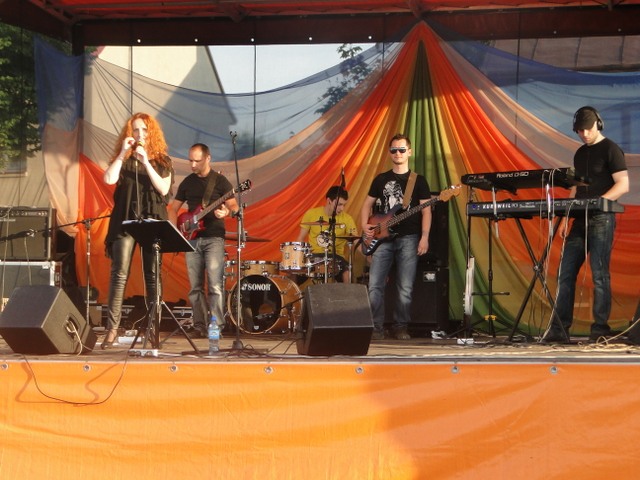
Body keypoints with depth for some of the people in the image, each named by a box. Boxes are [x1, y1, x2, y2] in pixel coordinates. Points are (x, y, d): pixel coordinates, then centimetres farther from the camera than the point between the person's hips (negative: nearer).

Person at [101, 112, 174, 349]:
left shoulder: (163, 161, 11)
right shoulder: (123, 159, 12)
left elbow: (164, 189, -5)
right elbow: (109, 179, -6)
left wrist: (146, 162, -9)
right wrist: (123, 153, -7)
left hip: (153, 221, 0)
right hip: (126, 220, 0)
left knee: (153, 275, -1)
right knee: (119, 273, -10)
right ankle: (112, 328, -11)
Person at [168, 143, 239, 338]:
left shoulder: (220, 181, 1)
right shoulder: (187, 182, 14)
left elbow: (234, 207, 0)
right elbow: (174, 208, 18)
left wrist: (227, 212, -23)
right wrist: (175, 229, 2)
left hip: (213, 237, -4)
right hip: (191, 239, 5)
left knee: (215, 285, -12)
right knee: (195, 286, 4)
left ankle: (217, 326, -10)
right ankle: (200, 326, 9)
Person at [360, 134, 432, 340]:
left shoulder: (419, 180, 6)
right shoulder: (381, 179, 14)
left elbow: (426, 210, 1)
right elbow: (367, 204, 19)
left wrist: (424, 237, -10)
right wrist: (365, 226, 1)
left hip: (408, 238, -2)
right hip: (383, 238, 2)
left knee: (405, 288, -2)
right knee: (374, 286, -6)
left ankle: (401, 327, 10)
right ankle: (377, 327, 1)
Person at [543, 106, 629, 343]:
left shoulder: (610, 150, -4)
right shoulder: (580, 154, 18)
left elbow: (623, 185, -10)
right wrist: (566, 218, 14)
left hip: (601, 219, -7)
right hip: (580, 220, 7)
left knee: (599, 275, -6)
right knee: (565, 274, 3)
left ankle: (600, 330, 1)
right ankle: (559, 328, 7)